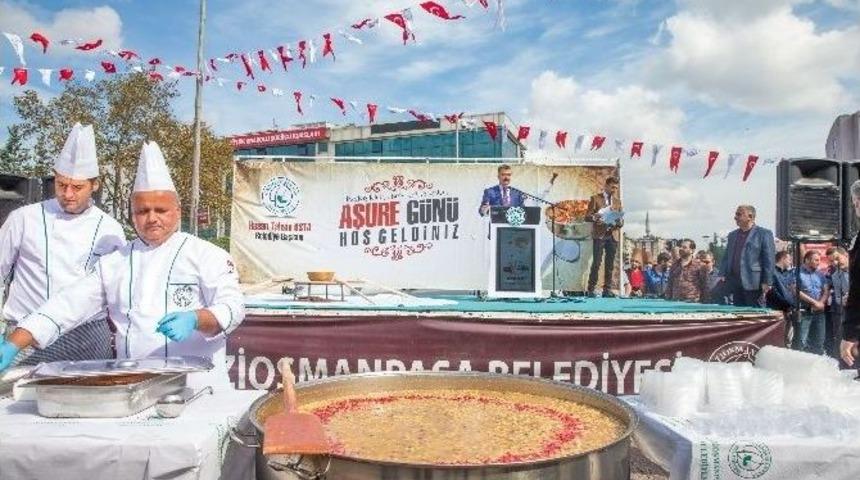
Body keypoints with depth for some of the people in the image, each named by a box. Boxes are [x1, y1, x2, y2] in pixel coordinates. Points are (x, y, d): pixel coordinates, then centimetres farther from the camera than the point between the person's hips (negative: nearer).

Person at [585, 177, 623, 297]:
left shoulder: (618, 201, 17)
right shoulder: (595, 198, 6)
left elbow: (621, 222, 14)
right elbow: (587, 217, -1)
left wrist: (619, 221, -10)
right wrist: (596, 217, -22)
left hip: (613, 235, 4)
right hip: (599, 234, -4)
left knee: (610, 264, 2)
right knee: (596, 262, -9)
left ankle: (607, 289, 6)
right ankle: (591, 289, -5)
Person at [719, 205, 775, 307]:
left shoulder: (764, 234, -1)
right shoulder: (732, 235, 17)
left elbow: (769, 260, -6)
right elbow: (726, 258, 19)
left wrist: (766, 282, -12)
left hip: (753, 283, -6)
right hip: (735, 283, 6)